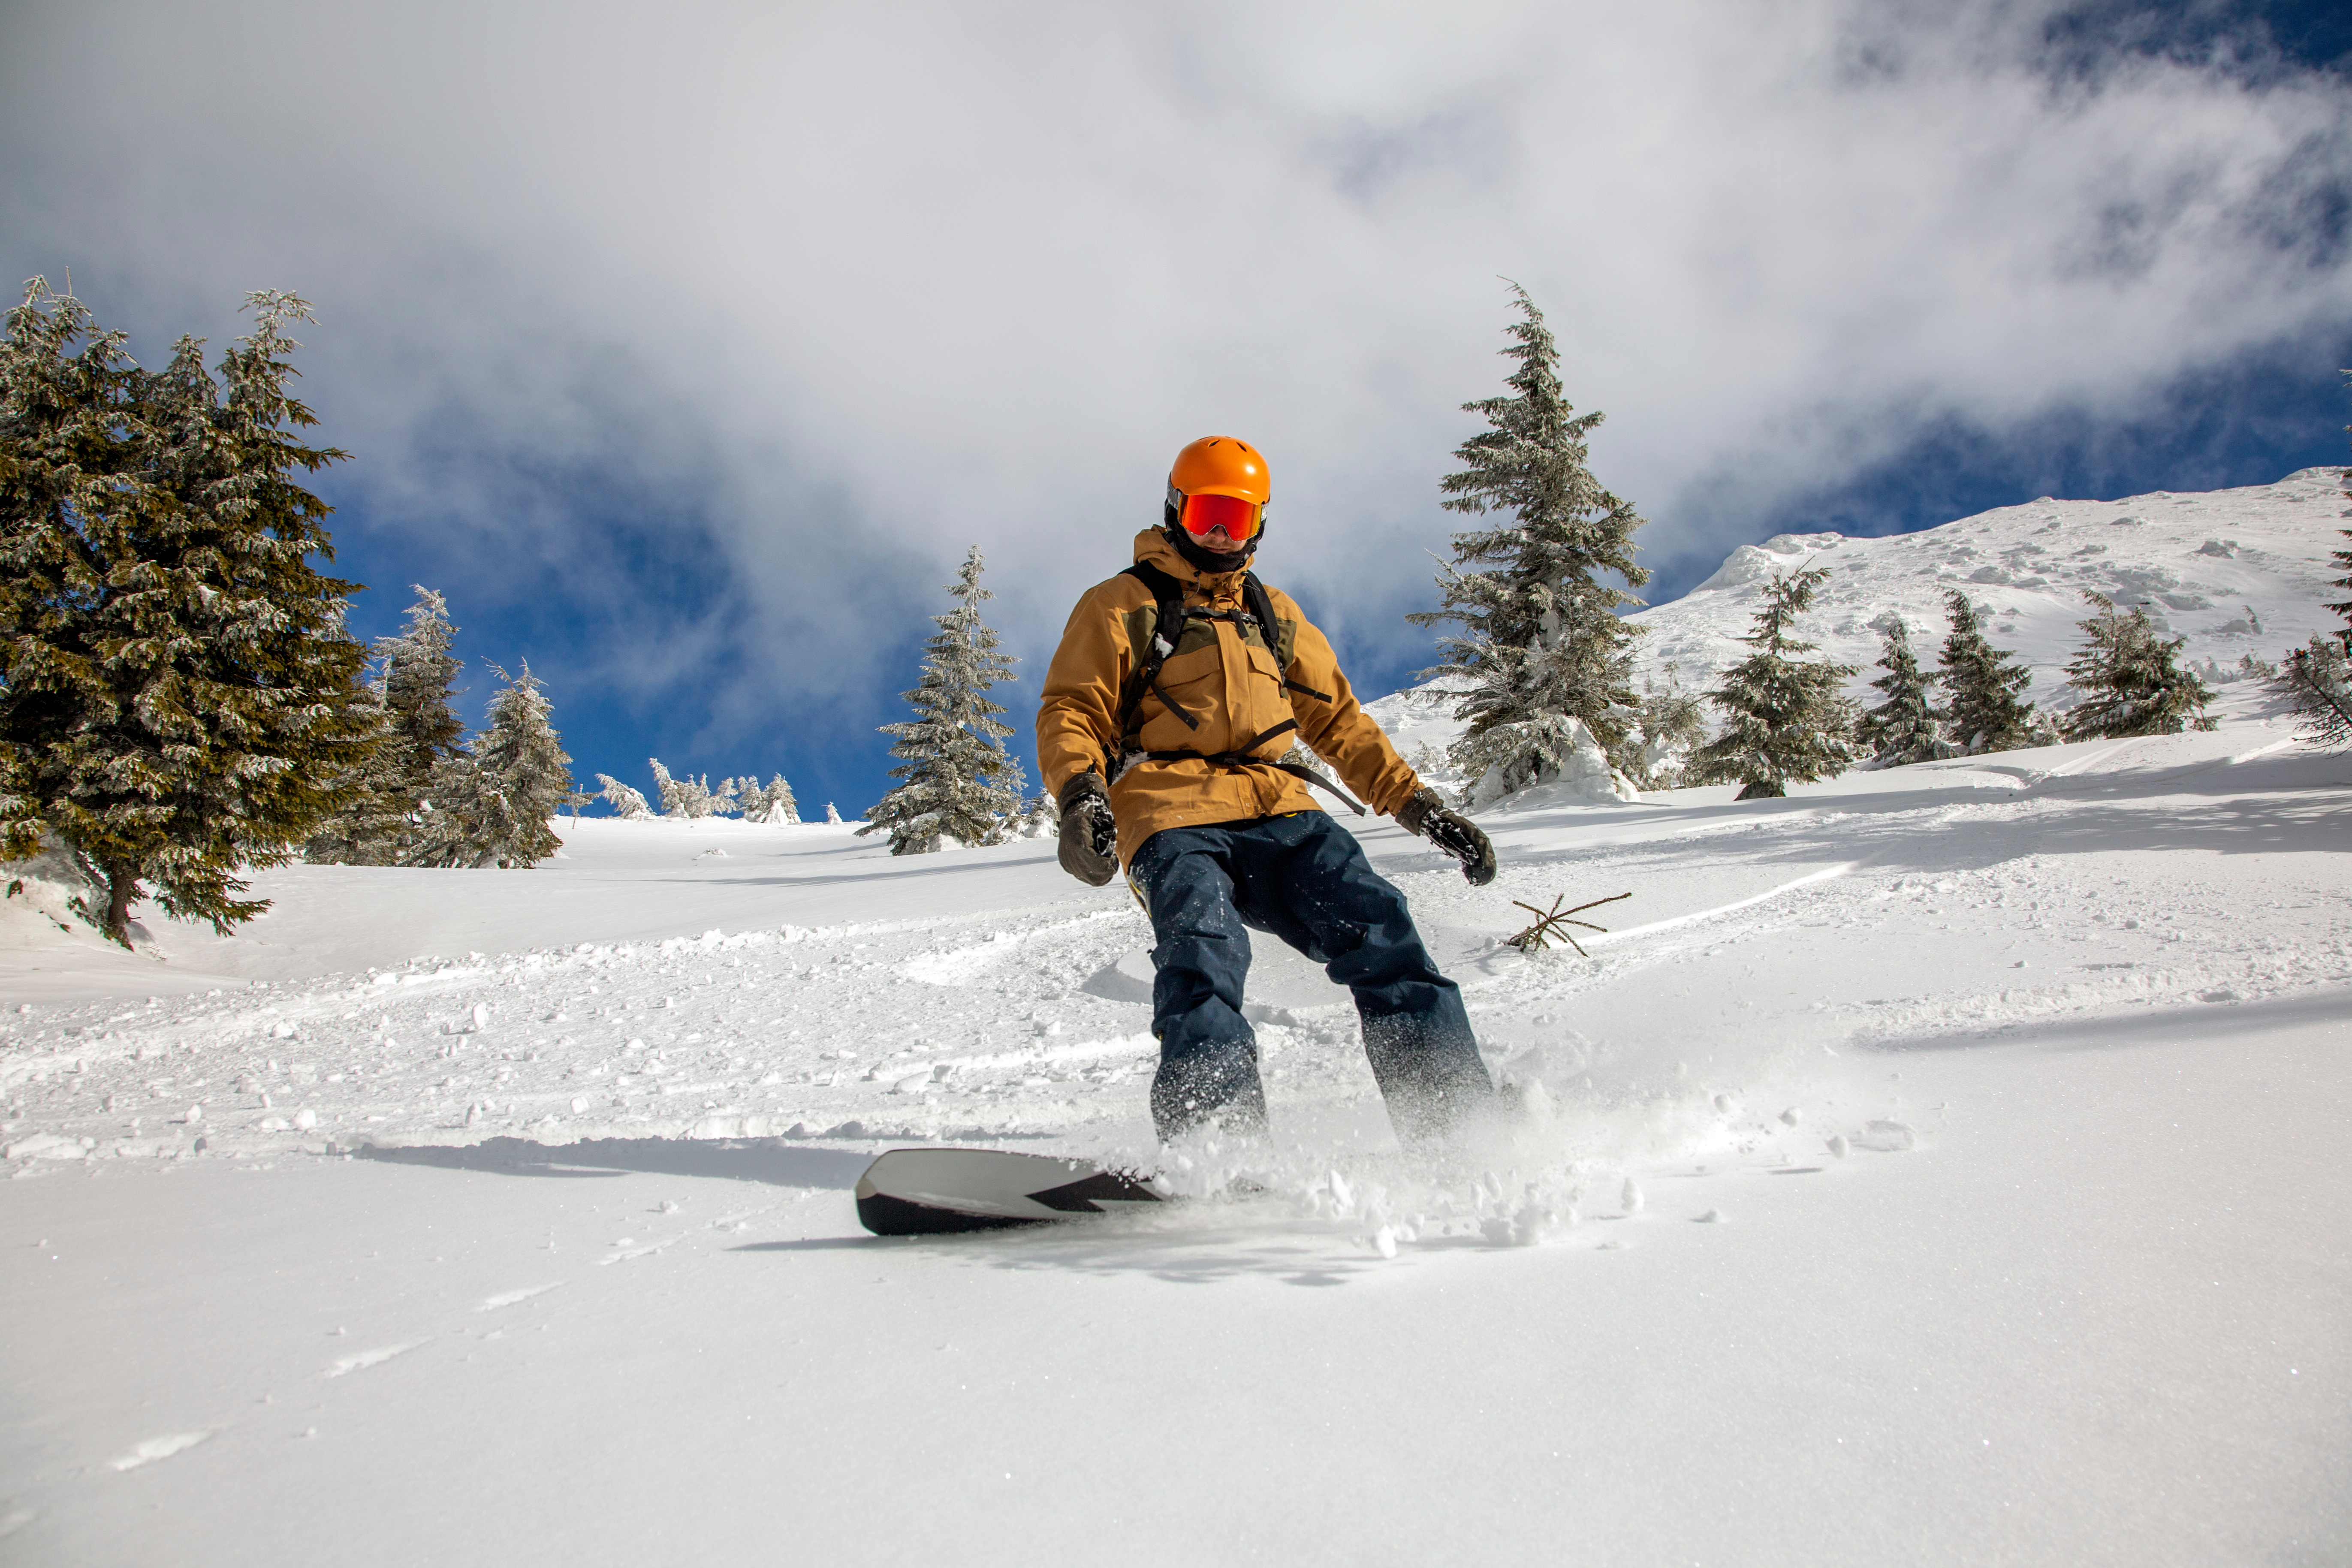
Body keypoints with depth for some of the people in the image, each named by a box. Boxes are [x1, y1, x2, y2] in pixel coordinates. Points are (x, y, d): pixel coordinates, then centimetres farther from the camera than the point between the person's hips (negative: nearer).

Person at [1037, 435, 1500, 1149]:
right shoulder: (1122, 605, 15)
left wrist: (1421, 806, 19)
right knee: (1203, 949, -32)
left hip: (1277, 812, 4)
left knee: (1376, 922, -19)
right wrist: (1080, 795, -17)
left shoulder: (1274, 613, 28)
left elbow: (1338, 720, 29)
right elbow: (1071, 711, 6)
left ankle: (1461, 1125, -21)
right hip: (1173, 819, -4)